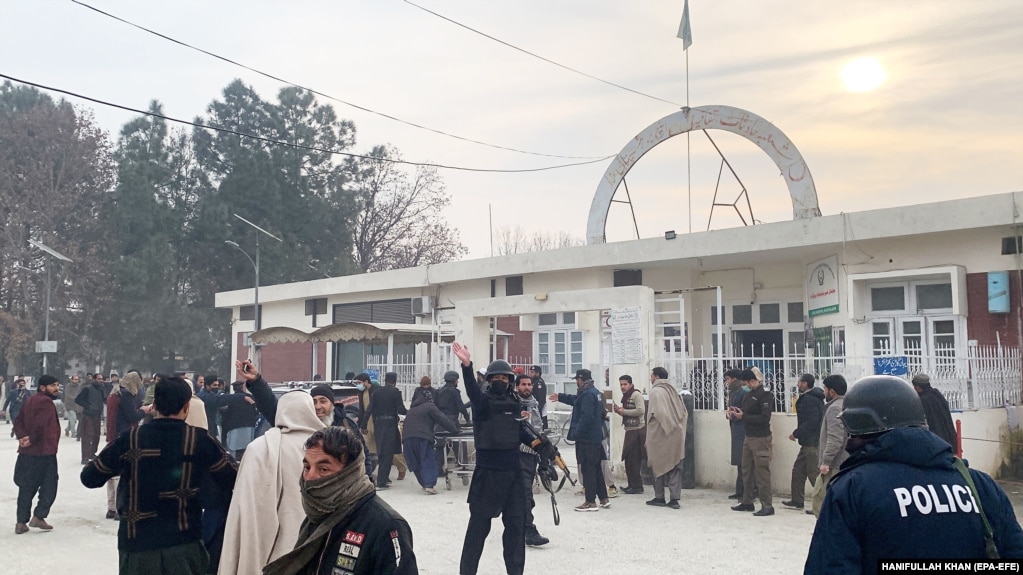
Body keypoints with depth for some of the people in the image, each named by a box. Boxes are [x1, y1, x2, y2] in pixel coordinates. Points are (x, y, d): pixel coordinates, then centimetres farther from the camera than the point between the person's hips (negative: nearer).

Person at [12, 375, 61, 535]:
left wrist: (22, 436, -2)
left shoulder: (30, 401, 16)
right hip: (44, 451, -9)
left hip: (27, 452, 9)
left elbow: (18, 421, 12)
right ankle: (38, 517, 1)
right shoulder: (46, 402, -14)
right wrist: (32, 439, -10)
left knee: (26, 487, 13)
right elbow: (40, 425, -24)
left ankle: (21, 522, 15)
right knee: (49, 486, 3)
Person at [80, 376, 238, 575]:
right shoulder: (199, 440, -8)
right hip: (184, 544, -1)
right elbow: (234, 479, -7)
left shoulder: (130, 440, -5)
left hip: (136, 545, 1)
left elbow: (89, 477, 4)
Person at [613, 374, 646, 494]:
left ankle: (637, 486, -3)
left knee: (634, 459, -8)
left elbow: (641, 410, -23)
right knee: (628, 459, 12)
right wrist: (619, 411, 7)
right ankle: (632, 485, 19)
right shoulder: (625, 397, 18)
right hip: (630, 431, 10)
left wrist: (624, 411, -16)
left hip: (637, 431, -10)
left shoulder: (636, 395, -11)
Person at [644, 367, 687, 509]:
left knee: (659, 466, 6)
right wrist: (680, 427, 12)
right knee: (675, 467, 4)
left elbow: (658, 412, -21)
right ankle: (674, 499, 1)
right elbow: (684, 411, 12)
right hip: (677, 436, 6)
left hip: (660, 435, -6)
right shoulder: (672, 390, 12)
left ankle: (659, 498, 11)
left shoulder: (656, 391, -9)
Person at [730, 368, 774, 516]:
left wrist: (743, 416, -18)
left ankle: (767, 506, -2)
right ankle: (747, 502, 23)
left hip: (760, 438, -9)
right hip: (749, 437, 9)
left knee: (762, 472, -6)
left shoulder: (765, 394, -13)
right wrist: (738, 412, 1)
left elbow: (764, 418, -20)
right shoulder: (749, 394, 13)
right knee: (747, 470, 13)